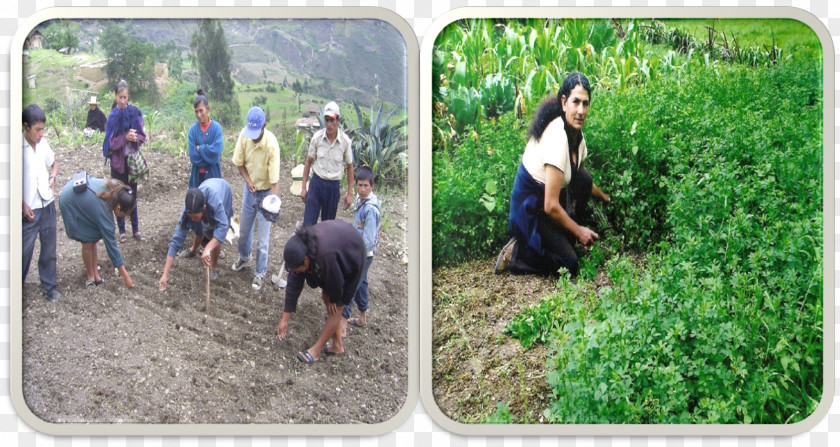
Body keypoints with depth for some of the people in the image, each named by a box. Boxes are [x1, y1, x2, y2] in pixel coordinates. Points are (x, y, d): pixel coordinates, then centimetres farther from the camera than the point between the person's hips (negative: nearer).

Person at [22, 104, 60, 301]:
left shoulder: (43, 144, 3)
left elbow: (53, 164, 21)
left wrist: (52, 177, 0)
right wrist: (23, 206, -13)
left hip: (48, 205, 5)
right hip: (29, 210, -5)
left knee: (49, 250, 11)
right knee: (25, 250, 2)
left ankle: (49, 286, 23)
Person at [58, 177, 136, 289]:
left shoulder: (115, 188, -22)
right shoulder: (103, 210, -35)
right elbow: (110, 243, -31)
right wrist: (125, 276, -29)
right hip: (70, 203, -7)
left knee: (93, 239, 4)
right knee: (87, 242, -4)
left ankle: (95, 274, 11)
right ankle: (91, 276, 14)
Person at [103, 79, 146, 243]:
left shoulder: (135, 112, -1)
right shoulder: (112, 116, -5)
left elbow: (143, 136, 3)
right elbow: (110, 142, -7)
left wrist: (136, 137, -19)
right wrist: (125, 138, -23)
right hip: (118, 160, -1)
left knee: (133, 194, 9)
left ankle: (136, 229, 17)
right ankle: (122, 231, 13)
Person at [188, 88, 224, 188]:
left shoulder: (216, 127, -5)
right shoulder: (193, 129, -1)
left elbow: (216, 151, -16)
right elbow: (193, 156, -8)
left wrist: (199, 148, -8)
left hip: (213, 175, -2)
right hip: (197, 176, 2)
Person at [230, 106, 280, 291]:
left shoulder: (271, 144, -32)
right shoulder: (244, 135, -18)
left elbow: (275, 181, -31)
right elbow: (239, 162, -2)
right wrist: (248, 180, -16)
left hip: (266, 192, -5)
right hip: (250, 189, 5)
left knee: (262, 239, 2)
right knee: (244, 229, 23)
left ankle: (260, 273, 19)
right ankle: (244, 256, 49)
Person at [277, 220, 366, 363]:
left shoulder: (326, 255, -45)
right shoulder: (299, 247, -22)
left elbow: (336, 281, -27)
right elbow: (294, 284, -15)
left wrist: (333, 300, -5)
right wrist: (285, 318, -12)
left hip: (351, 257, -7)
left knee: (336, 307, -2)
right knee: (327, 297, 13)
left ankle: (316, 350, 8)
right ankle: (337, 345, 28)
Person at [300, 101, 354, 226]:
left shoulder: (345, 141, -8)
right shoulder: (317, 137, -8)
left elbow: (349, 167, 3)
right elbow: (308, 162, 4)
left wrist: (350, 194, 2)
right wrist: (303, 187, 3)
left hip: (334, 186, 0)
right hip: (317, 183, 0)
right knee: (308, 224, -6)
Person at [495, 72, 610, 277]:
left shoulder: (577, 133, -2)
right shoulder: (556, 137, -30)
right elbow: (551, 206, -27)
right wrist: (579, 231, -17)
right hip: (530, 207, -9)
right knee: (569, 264, -15)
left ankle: (566, 240, 5)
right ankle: (515, 254, 1)